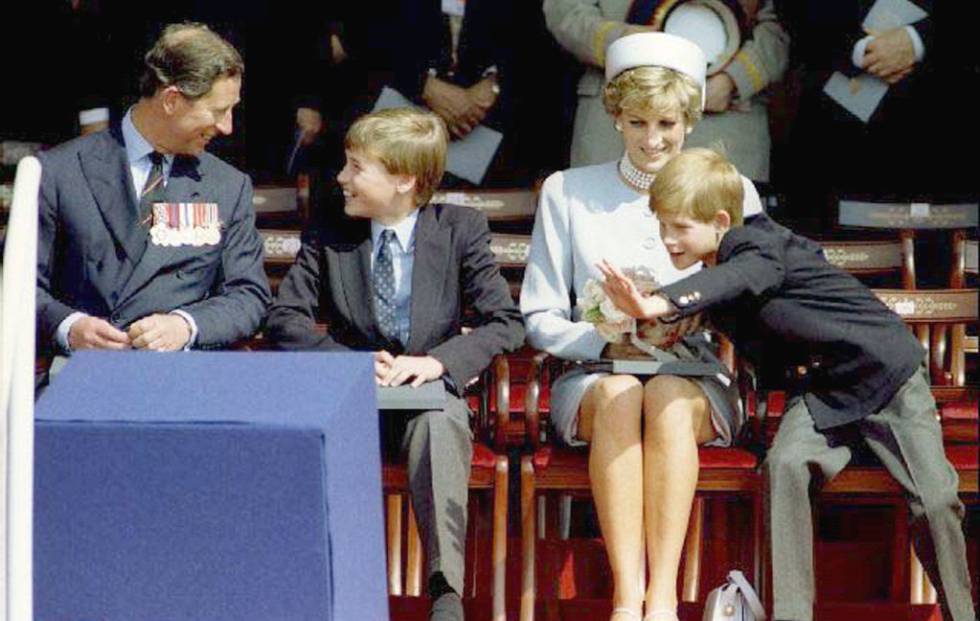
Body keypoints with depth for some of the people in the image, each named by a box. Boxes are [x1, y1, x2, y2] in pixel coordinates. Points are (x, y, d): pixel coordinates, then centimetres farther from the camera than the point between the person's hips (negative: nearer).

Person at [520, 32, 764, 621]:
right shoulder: (568, 193, 12)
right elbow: (540, 318, 10)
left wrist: (684, 337, -12)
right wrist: (611, 345, -9)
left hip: (699, 381, 0)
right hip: (594, 378, 0)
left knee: (668, 396, -36)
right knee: (619, 394, -36)